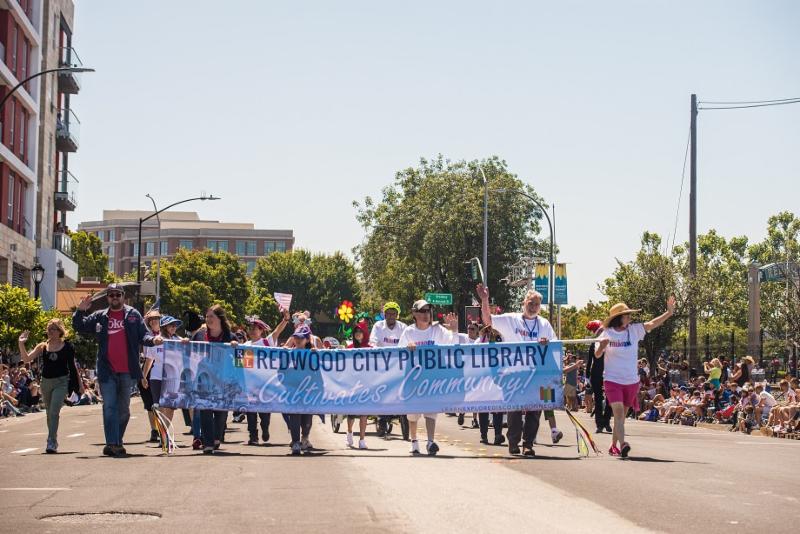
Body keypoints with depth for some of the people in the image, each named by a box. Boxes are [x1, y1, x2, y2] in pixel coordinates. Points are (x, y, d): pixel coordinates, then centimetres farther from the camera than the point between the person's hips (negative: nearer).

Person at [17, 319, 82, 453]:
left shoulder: (67, 346, -1)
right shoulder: (43, 347, 4)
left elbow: (72, 366, 7)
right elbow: (26, 359, -4)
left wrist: (80, 383, 9)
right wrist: (21, 344, -16)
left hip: (61, 382, -4)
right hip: (46, 382, 4)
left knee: (54, 412, -16)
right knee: (49, 413, 14)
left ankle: (51, 443, -18)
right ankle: (53, 441, 28)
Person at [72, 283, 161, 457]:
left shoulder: (133, 315, 6)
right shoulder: (99, 317, 9)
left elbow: (143, 335, 1)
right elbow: (78, 327, 12)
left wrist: (153, 339, -20)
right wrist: (80, 311, -5)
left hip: (127, 371, 1)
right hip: (107, 371, 0)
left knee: (124, 409, 10)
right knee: (109, 407, -6)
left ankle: (116, 443, 22)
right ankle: (112, 443, -11)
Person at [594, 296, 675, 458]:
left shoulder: (634, 330, 2)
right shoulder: (607, 334, -4)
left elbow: (652, 324, -7)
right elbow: (597, 355, -6)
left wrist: (669, 312, -18)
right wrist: (601, 346, -29)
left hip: (631, 381, 4)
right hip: (612, 380, -4)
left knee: (621, 414, 13)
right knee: (618, 411, -19)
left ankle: (614, 446, 26)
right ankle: (622, 445, -31)